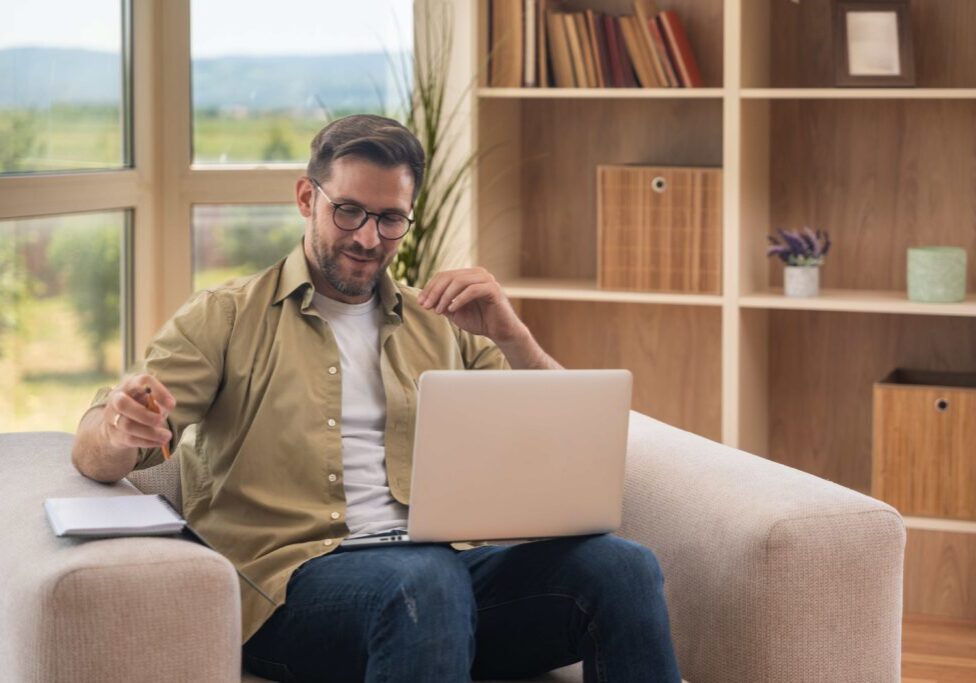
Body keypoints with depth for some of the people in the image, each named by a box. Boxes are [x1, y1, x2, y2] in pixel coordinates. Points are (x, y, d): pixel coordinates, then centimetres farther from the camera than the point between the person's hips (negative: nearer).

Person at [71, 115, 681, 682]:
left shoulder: (444, 325, 24)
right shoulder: (226, 319, 15)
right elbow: (93, 451, 4)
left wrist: (510, 336, 0)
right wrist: (119, 432, -22)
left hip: (452, 564, 4)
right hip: (299, 578, -3)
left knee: (622, 566, -26)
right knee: (426, 580, -39)